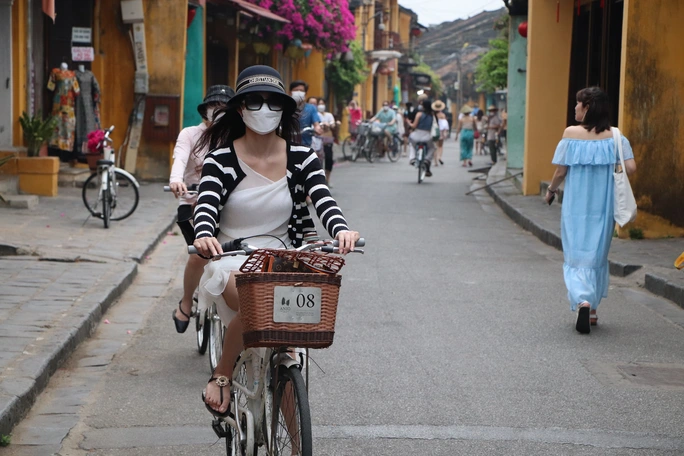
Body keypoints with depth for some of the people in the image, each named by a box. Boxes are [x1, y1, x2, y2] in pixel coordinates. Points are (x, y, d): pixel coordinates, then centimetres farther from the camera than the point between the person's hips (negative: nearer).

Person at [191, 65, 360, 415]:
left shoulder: (300, 158, 2)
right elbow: (207, 203, -18)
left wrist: (341, 230, -34)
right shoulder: (221, 159, -4)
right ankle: (221, 376, -9)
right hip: (231, 258, -3)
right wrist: (203, 235, -41)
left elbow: (322, 199, -11)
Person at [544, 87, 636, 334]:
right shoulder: (615, 136, -3)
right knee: (598, 255, 16)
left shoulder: (571, 134, -9)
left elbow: (561, 171, -7)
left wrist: (551, 190, 12)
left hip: (576, 206, -2)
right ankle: (591, 310, 21)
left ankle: (582, 301, -19)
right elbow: (631, 168, -9)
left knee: (576, 255, 4)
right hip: (603, 207, 2)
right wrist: (610, 181, 10)